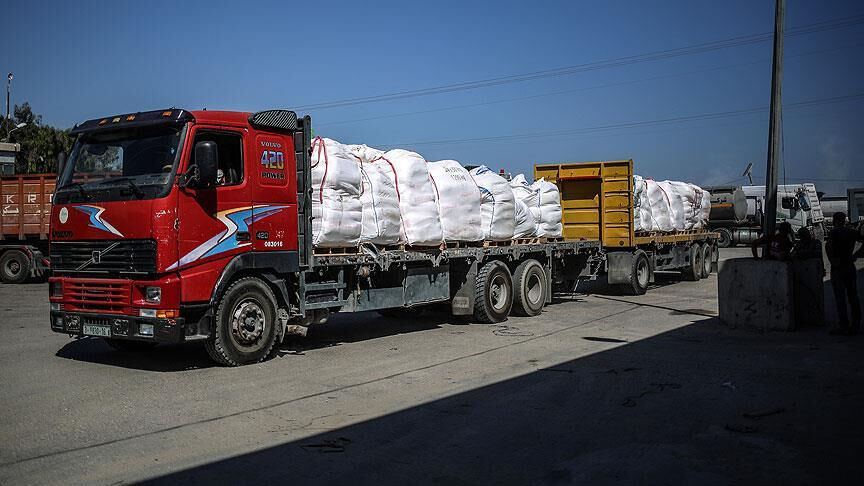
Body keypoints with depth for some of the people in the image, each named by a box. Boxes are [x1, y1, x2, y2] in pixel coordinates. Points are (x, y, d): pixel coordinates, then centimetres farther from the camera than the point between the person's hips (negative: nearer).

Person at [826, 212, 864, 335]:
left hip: (838, 268, -5)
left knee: (840, 297, -3)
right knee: (853, 297, 10)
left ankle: (844, 326, -4)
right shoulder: (852, 232, 7)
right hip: (851, 267, 6)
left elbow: (829, 247, -24)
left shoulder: (834, 232, -9)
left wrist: (832, 260, -13)